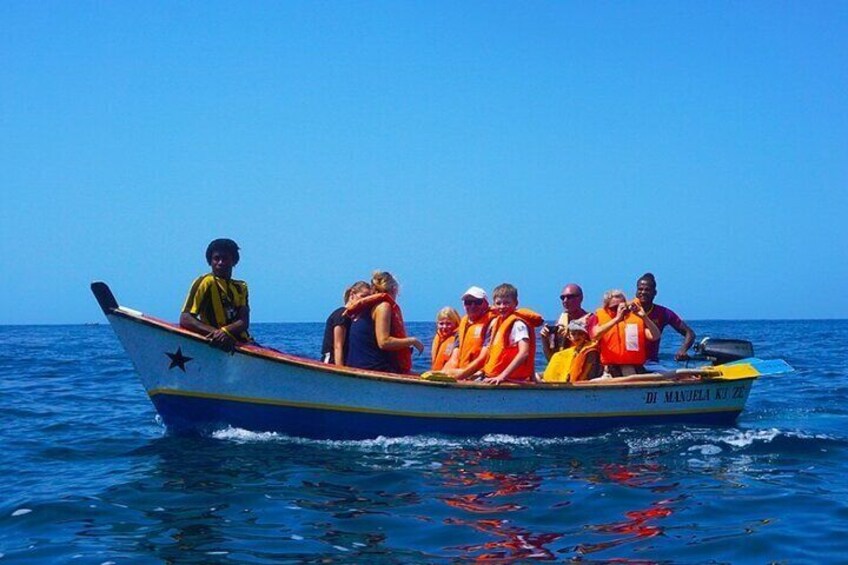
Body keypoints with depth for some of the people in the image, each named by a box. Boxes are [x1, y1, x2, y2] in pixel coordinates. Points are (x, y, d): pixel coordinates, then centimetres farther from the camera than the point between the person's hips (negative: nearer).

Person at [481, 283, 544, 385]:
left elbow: (524, 353, -19)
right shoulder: (496, 322, 16)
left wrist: (502, 376, -23)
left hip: (513, 380, -7)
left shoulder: (518, 324, -8)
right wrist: (483, 371, 13)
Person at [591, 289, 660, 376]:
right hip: (611, 369, -2)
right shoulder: (600, 315, 6)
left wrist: (644, 317, -13)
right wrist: (617, 319, -20)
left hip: (636, 368, 2)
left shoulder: (636, 315, 10)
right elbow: (595, 335, -15)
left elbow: (655, 337, -1)